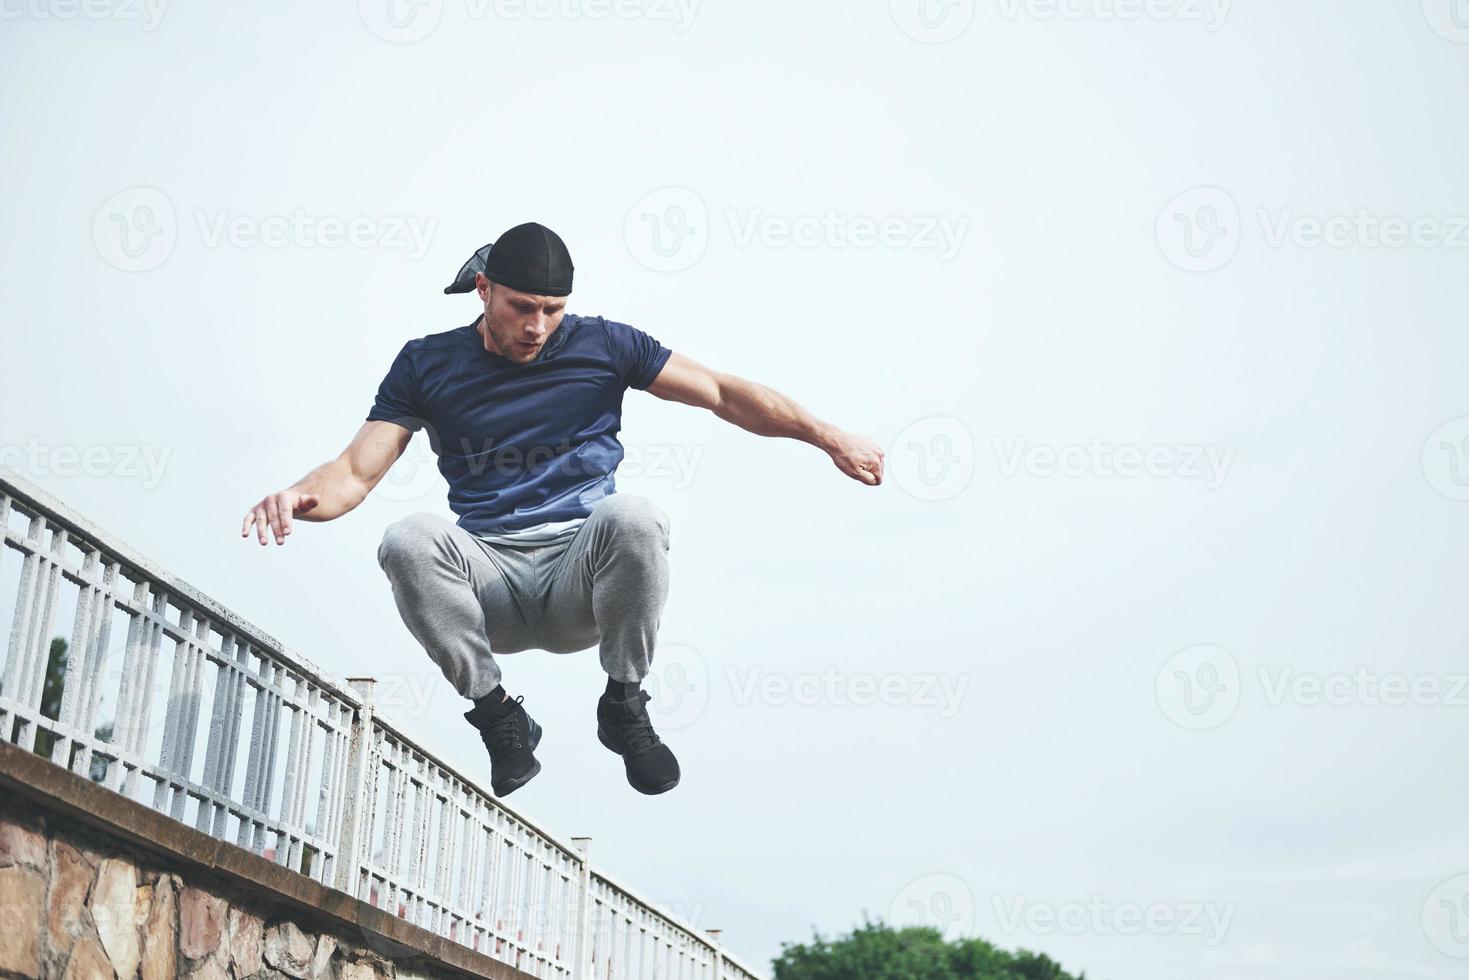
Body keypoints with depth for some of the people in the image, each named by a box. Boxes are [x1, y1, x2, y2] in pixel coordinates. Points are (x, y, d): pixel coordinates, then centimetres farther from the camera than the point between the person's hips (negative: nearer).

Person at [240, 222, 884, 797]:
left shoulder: (603, 344, 6)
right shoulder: (427, 363, 7)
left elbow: (722, 393, 6)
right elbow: (356, 472, 1)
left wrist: (826, 436, -3)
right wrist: (300, 496, -22)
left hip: (581, 574, -1)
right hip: (490, 583, 1)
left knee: (633, 518, -35)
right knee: (407, 541, -31)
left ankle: (624, 706, -10)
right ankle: (499, 716, -12)